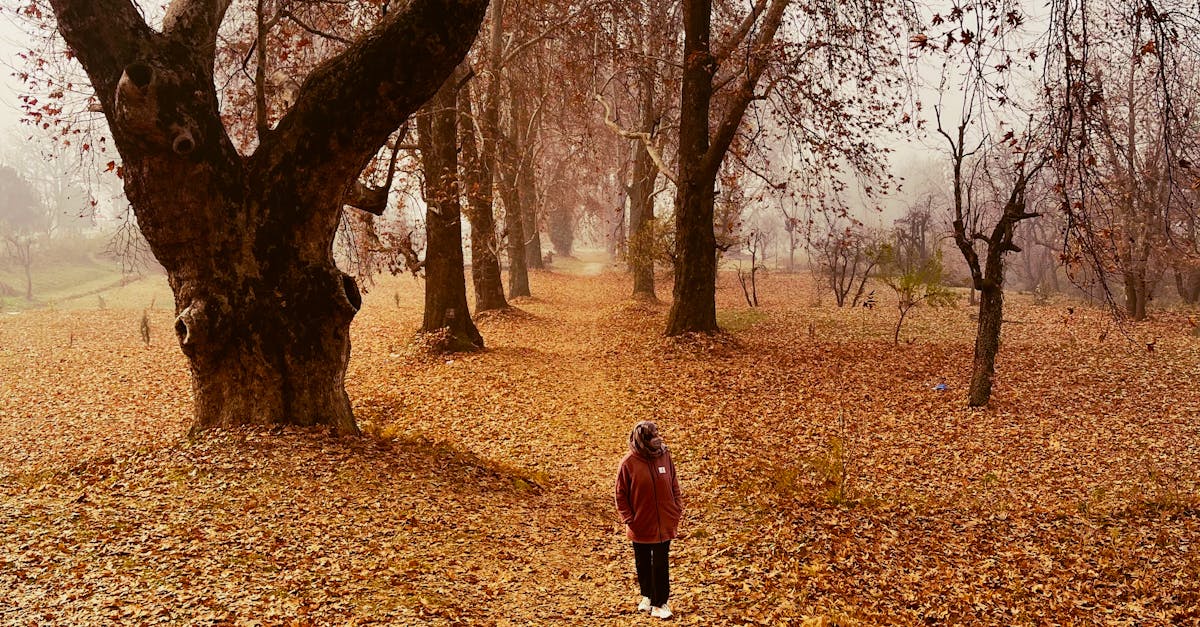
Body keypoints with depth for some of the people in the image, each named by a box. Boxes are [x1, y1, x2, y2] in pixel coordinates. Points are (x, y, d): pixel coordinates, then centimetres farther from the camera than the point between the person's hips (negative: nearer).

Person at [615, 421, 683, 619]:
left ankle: (659, 602, 20)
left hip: (664, 523, 1)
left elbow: (674, 485, 4)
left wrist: (677, 510, 1)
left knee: (661, 564, 7)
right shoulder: (629, 462, -14)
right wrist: (628, 519, -10)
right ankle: (647, 596, 37)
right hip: (641, 525, -1)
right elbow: (621, 494, -7)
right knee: (643, 563, 16)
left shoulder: (665, 455, -6)